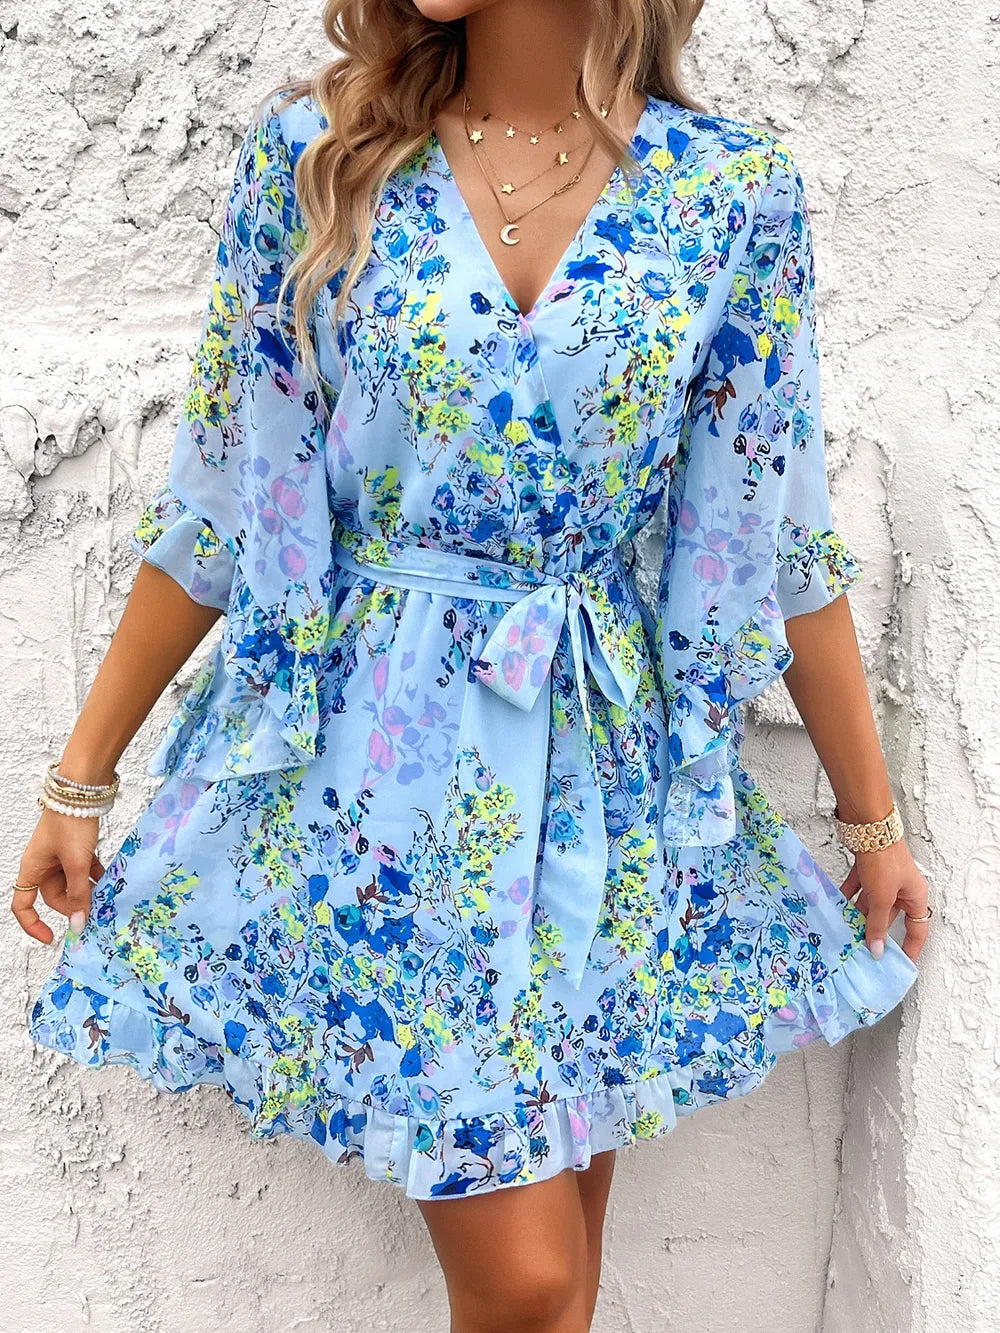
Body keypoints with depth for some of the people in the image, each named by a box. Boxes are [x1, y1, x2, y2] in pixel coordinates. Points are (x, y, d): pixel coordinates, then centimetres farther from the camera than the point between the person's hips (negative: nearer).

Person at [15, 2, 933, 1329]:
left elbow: (781, 531, 4)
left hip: (616, 764, 2)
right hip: (381, 755, -1)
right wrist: (81, 780, 4)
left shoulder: (734, 189, -1)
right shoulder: (311, 151, -2)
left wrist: (874, 819, 9)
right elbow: (219, 494, 2)